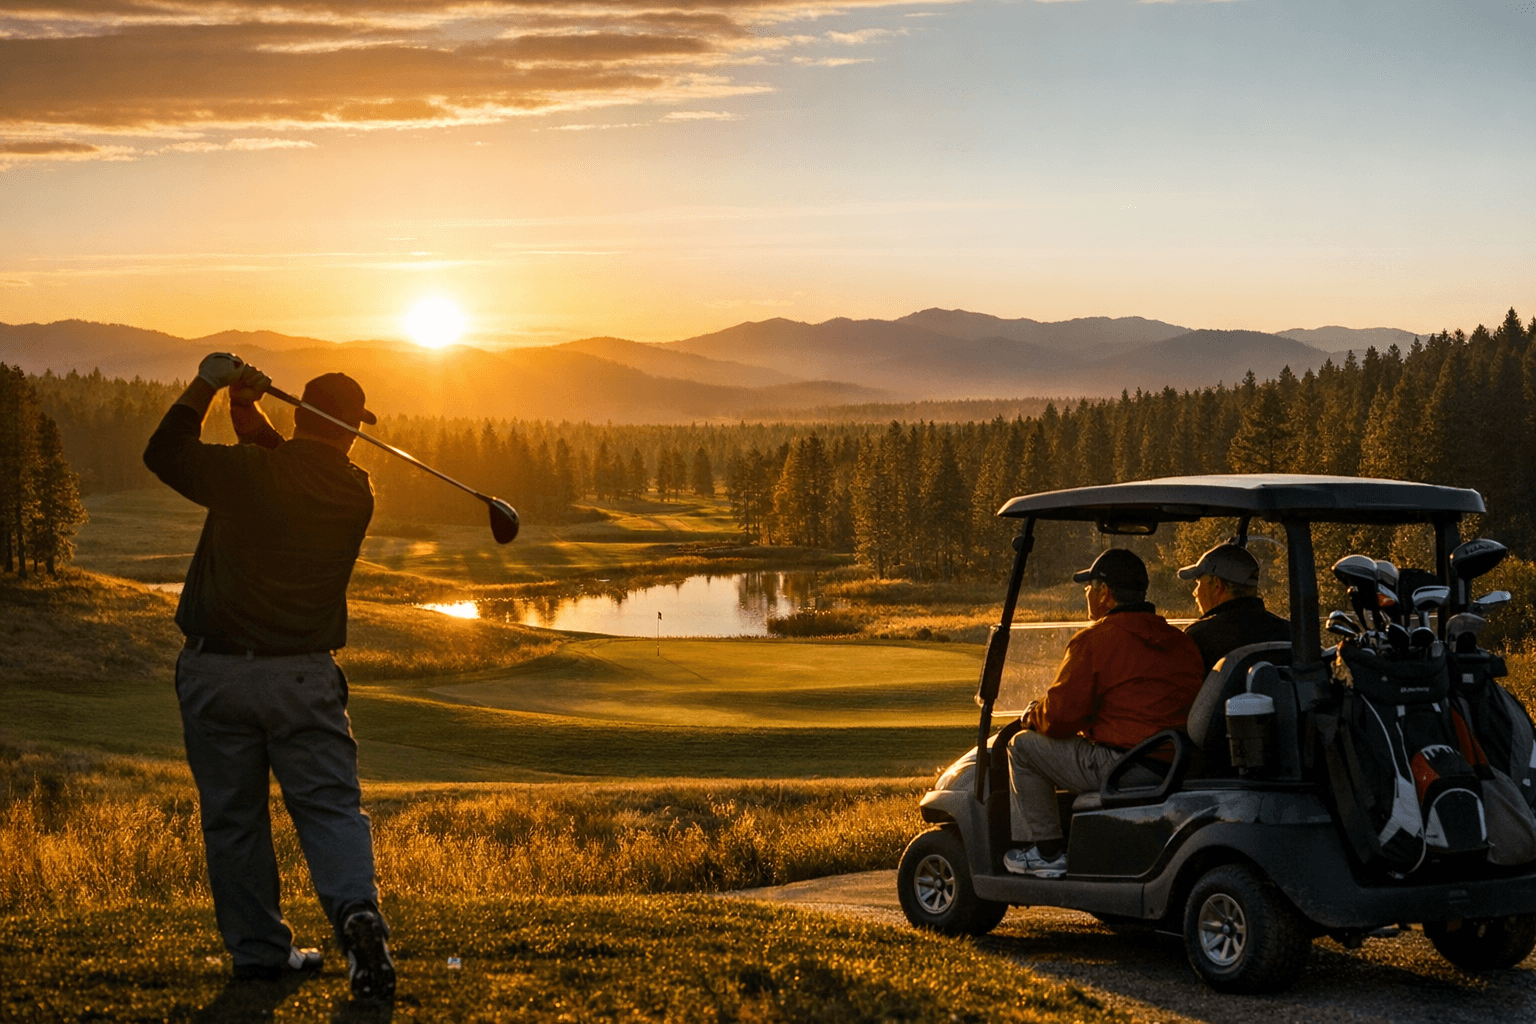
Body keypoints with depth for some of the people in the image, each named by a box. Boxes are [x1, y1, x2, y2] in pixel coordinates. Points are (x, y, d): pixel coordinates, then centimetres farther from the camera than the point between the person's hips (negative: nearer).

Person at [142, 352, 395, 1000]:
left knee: (233, 819, 9)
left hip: (216, 672, -1)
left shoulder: (246, 472, -11)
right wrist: (249, 414, 5)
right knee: (331, 807, 1)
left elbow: (163, 453, 3)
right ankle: (357, 911, -24)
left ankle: (259, 949, 13)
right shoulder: (355, 495, 0)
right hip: (304, 678, 1)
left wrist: (205, 387, 7)